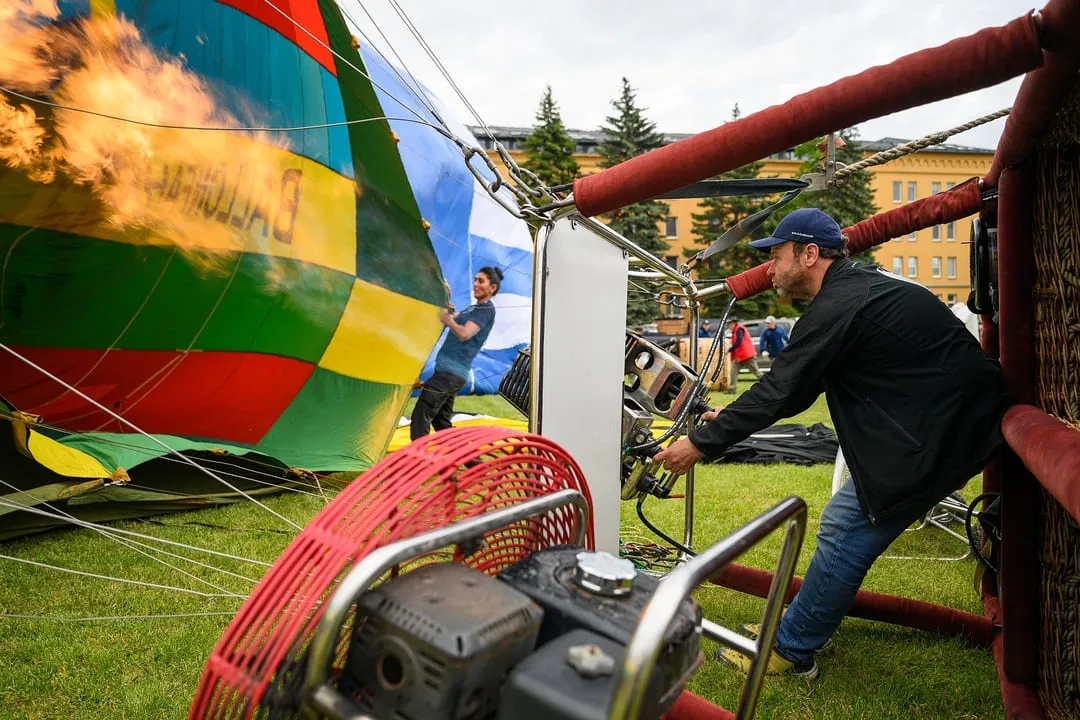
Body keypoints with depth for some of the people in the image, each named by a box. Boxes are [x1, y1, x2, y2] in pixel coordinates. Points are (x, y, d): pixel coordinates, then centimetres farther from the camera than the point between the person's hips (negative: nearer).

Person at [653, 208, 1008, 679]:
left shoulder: (839, 307, -20)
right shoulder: (860, 286, 13)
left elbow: (780, 391, -19)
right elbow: (794, 387, 17)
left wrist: (701, 444, -11)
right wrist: (734, 418, 16)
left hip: (937, 435, -10)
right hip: (945, 419, 10)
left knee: (845, 533, -4)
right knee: (843, 523, 14)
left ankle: (790, 651, 10)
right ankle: (802, 624, 28)